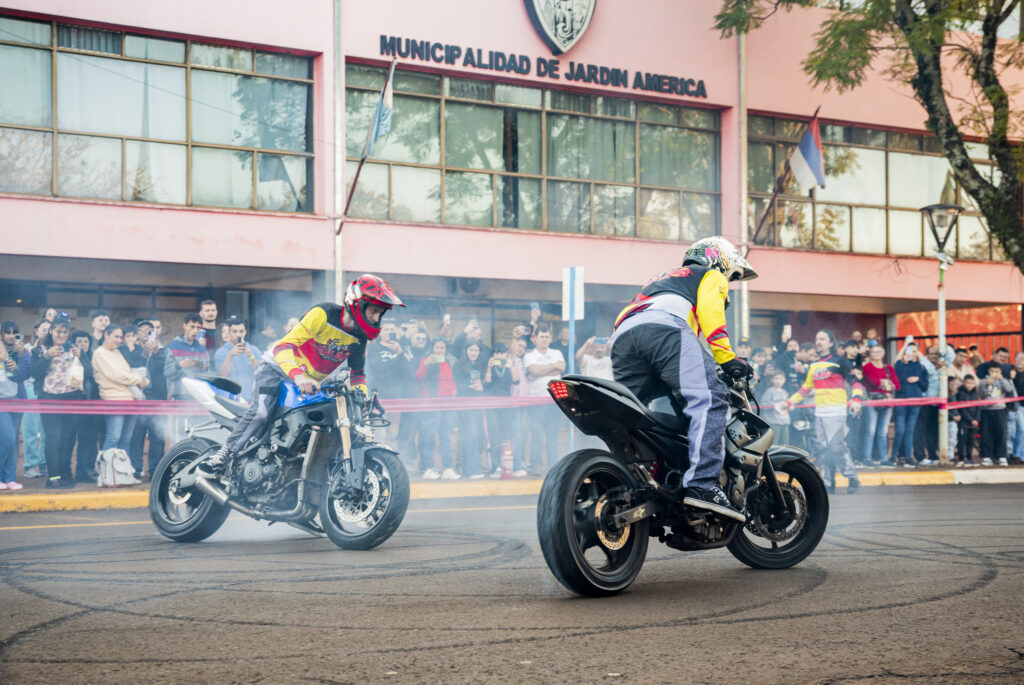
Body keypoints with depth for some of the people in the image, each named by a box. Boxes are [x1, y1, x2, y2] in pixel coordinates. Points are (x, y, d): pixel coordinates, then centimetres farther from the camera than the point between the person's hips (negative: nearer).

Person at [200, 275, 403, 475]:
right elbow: (284, 346, -29)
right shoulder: (323, 314, -22)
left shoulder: (359, 338, -1)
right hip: (277, 368, -7)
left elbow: (357, 373, 12)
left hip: (310, 385, 7)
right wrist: (298, 376, -45)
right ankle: (225, 454, -17)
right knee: (261, 412, -27)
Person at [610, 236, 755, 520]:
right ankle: (701, 483, -33)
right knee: (708, 400, -17)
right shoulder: (712, 276, 26)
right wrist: (726, 356, -3)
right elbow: (709, 309, 5)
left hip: (622, 336, 8)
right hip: (665, 326, -8)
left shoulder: (662, 279, 48)